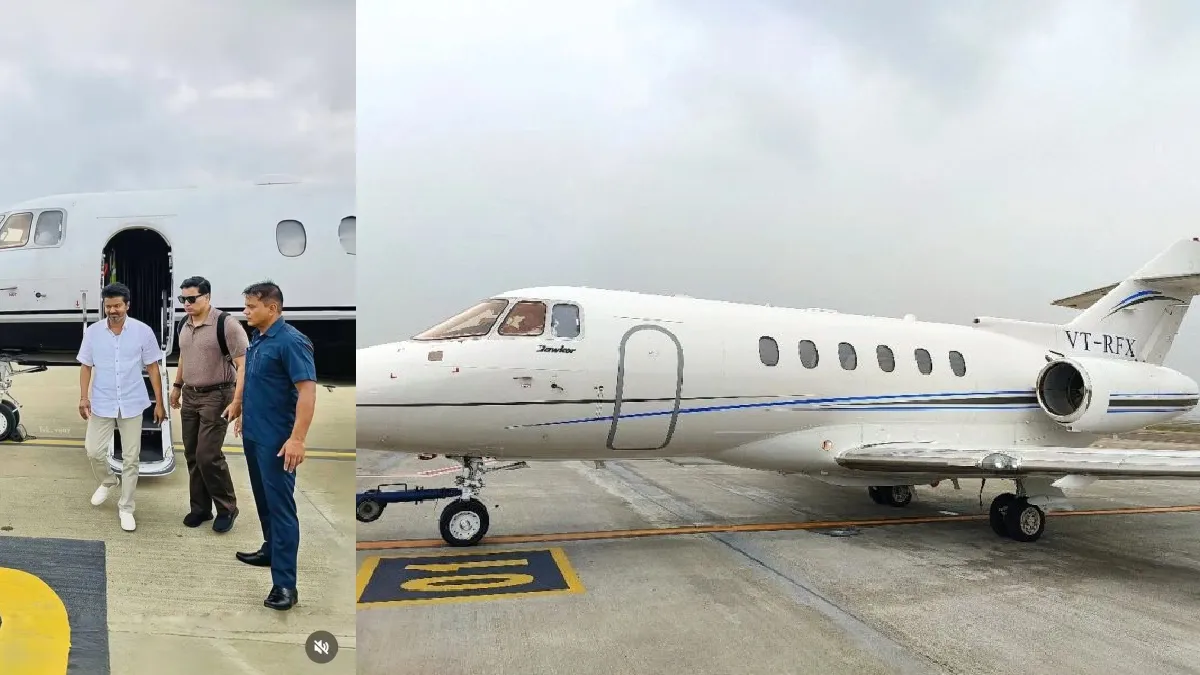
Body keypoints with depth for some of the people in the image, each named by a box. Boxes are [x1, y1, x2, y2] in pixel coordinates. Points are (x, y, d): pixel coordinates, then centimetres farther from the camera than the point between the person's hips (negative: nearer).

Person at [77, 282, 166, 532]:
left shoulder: (143, 331, -8)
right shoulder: (93, 332, -3)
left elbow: (153, 368, -2)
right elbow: (86, 366, 6)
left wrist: (159, 403, -3)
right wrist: (84, 397, -5)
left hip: (132, 404, -1)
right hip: (102, 403, 2)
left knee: (131, 458, 4)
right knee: (94, 450, 6)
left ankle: (125, 508, 16)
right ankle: (108, 481, 39)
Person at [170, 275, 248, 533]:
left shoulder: (226, 324, -17)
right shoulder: (184, 325, 8)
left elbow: (243, 364, -19)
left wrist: (237, 400, -24)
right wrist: (177, 386, 25)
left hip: (216, 397, -7)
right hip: (190, 397, 7)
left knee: (208, 455, -10)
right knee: (192, 456, 9)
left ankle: (227, 508, 5)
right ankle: (200, 508, 21)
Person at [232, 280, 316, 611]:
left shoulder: (291, 341, -19)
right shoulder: (257, 340, 11)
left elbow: (307, 391, -24)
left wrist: (297, 438, -28)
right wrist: (244, 415, 26)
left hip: (276, 441, -10)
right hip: (253, 435, 10)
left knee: (280, 506, -9)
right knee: (263, 501, 21)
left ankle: (285, 584, -7)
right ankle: (271, 550, 38)